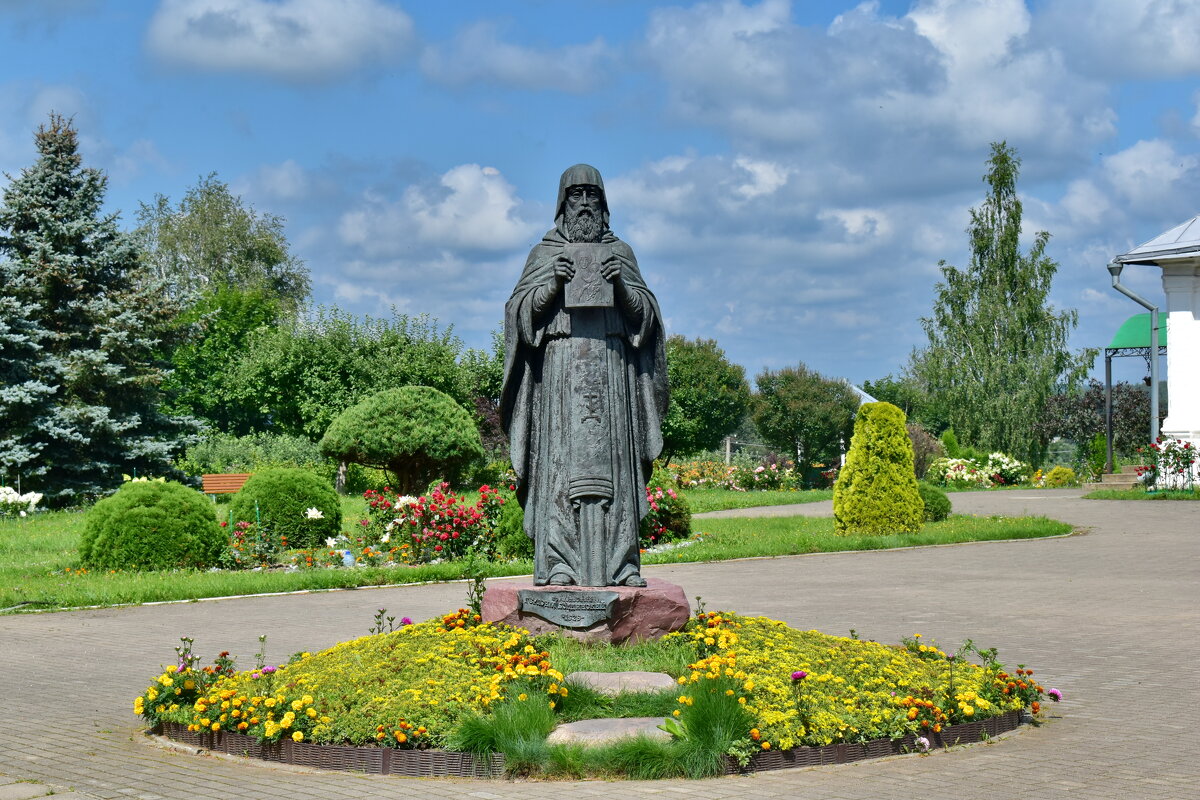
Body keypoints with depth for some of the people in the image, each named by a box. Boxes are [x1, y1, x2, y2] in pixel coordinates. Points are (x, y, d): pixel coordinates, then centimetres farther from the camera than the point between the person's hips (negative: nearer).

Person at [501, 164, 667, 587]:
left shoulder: (620, 252, 16)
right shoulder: (546, 253, 12)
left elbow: (645, 312, 11)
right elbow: (520, 310, 4)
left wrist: (621, 285, -9)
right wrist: (552, 283, -13)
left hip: (611, 366, 2)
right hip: (561, 365, -2)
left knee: (610, 459, -2)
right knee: (561, 459, -8)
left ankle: (619, 562, -2)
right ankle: (558, 563, -10)